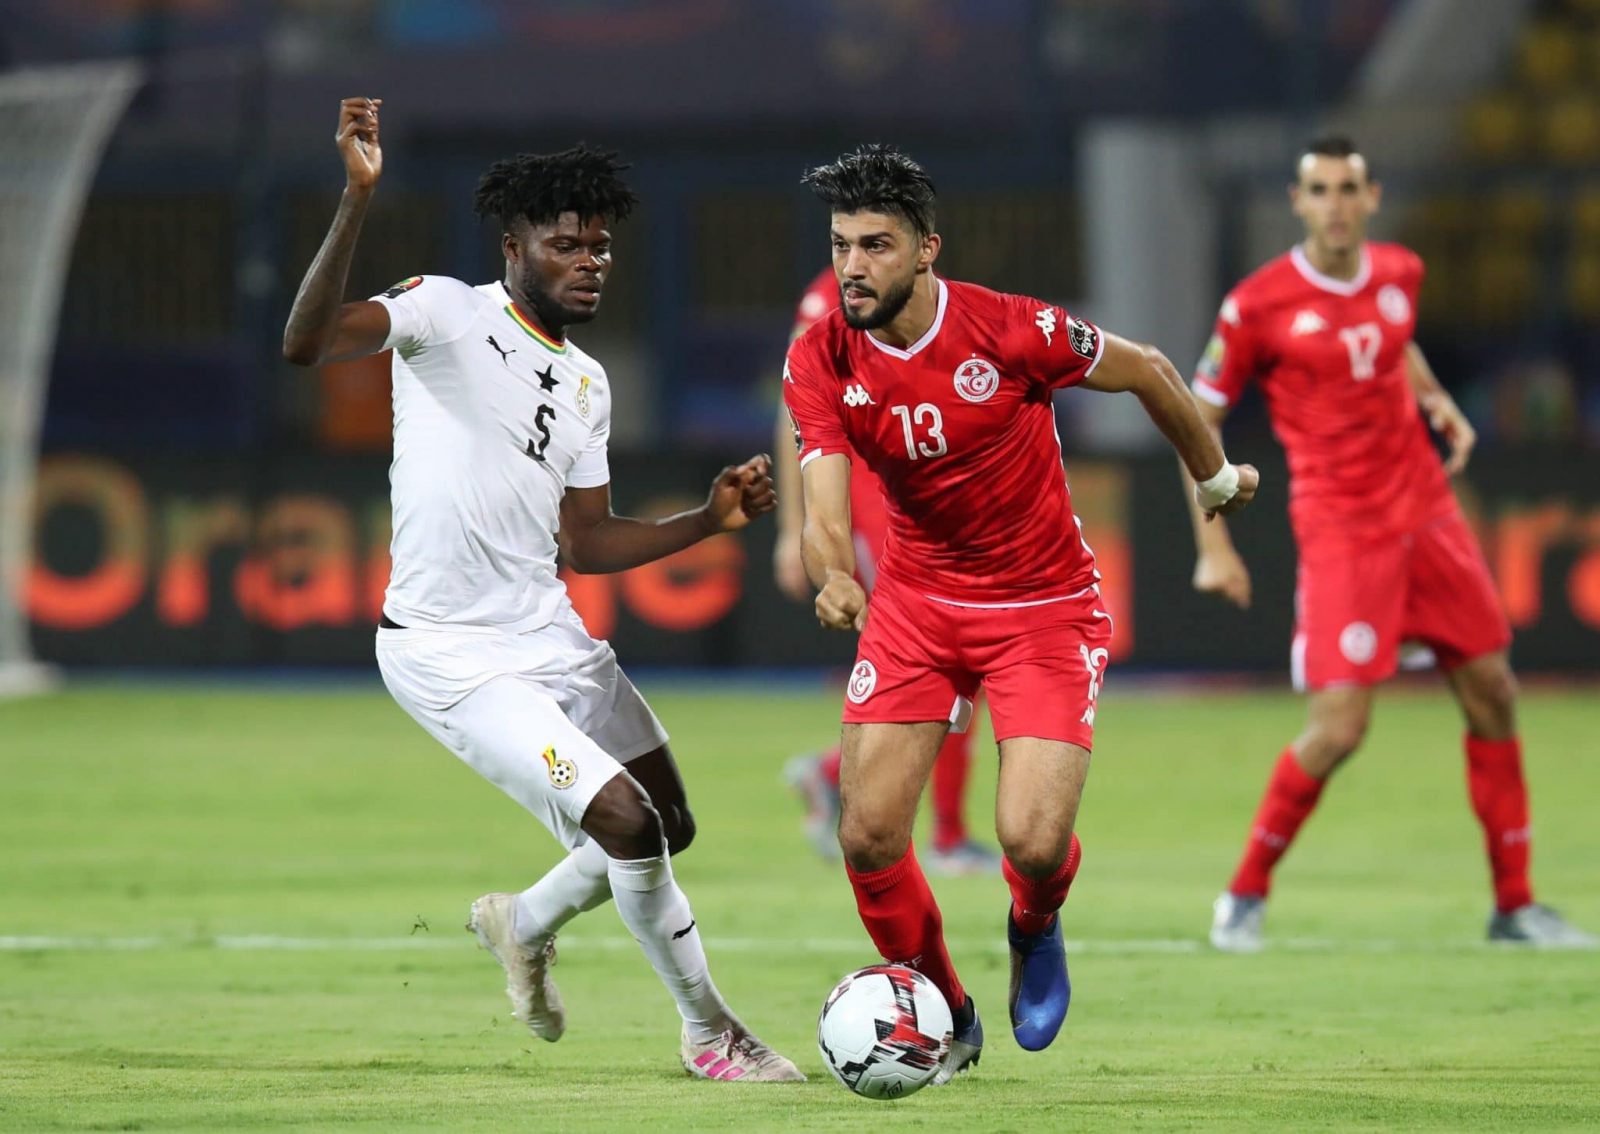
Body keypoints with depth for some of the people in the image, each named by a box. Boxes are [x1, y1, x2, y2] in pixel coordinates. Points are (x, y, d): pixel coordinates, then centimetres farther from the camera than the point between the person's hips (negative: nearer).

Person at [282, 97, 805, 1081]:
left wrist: (707, 521, 2)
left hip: (550, 635, 8)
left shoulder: (588, 385, 12)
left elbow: (586, 541, 16)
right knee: (624, 818, -18)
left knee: (671, 826, 12)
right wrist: (358, 200, -40)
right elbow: (308, 343, -28)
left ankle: (526, 925, 41)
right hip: (449, 655, -8)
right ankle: (712, 1033, 1)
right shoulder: (447, 313, -10)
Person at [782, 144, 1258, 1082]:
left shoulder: (1010, 330, -20)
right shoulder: (822, 362, -11)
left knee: (1033, 842, -17)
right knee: (869, 836, -9)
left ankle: (1035, 931, 22)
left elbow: (1147, 371, -4)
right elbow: (826, 510, -18)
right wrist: (835, 578, -42)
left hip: (1044, 607, -3)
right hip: (915, 604, 3)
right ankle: (946, 1020, 17)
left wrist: (1216, 476, 11)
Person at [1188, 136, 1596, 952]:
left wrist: (1437, 399, 8)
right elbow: (1198, 418, -3)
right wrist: (1213, 547, -9)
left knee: (1492, 695, 7)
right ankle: (1245, 895, 5)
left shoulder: (1399, 274, 6)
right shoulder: (1258, 305, -10)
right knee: (1337, 728, -14)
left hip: (1426, 512, 6)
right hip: (1340, 531, -6)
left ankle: (1514, 904, 18)